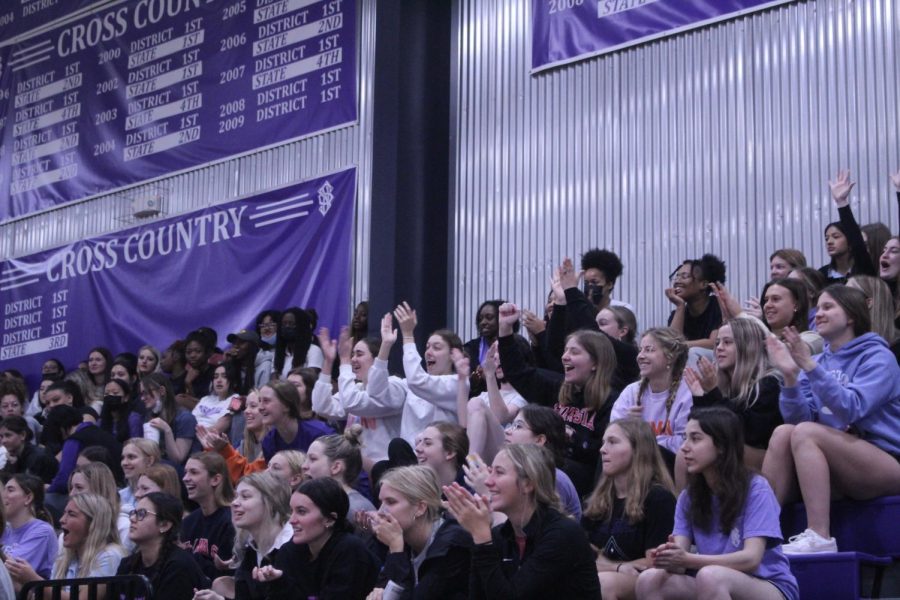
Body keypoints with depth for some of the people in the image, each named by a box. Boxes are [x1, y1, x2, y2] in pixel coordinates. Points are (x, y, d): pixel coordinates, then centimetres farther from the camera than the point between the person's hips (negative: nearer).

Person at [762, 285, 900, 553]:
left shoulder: (878, 357, -4)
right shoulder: (820, 361, 14)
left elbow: (852, 409, -21)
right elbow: (799, 417, 1)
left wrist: (810, 367, -26)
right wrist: (790, 376, -14)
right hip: (842, 472, 6)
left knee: (804, 432, -26)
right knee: (783, 432, -18)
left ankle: (819, 538, -34)